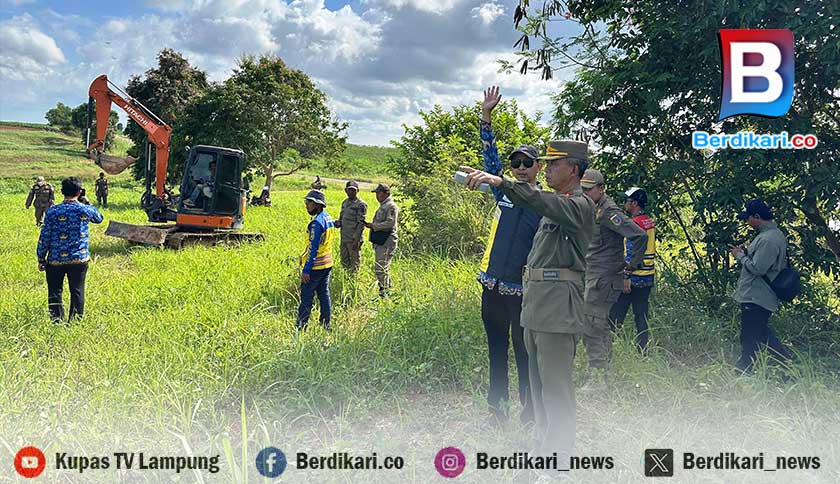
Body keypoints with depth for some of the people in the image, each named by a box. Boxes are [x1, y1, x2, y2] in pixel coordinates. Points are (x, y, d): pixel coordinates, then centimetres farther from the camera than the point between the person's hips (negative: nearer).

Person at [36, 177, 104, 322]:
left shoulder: (52, 212, -9)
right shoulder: (86, 210, -5)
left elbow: (44, 238, -5)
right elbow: (99, 218, 19)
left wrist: (41, 259, 5)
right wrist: (87, 202, 20)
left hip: (56, 260, -1)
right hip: (79, 259, 1)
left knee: (55, 292, 12)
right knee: (77, 291, 10)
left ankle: (57, 321, 13)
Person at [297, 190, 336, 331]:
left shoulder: (317, 222, -19)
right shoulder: (328, 218, 10)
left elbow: (313, 248, -22)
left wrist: (306, 269, -20)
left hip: (315, 266, -9)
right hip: (327, 264, 9)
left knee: (307, 297, -2)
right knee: (324, 294, 14)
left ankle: (301, 327, 3)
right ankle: (326, 325, 19)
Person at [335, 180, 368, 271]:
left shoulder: (361, 204, -11)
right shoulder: (345, 202, 13)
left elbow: (361, 223, -15)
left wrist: (356, 240, -19)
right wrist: (337, 223, -2)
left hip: (354, 239, -8)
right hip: (344, 238, 8)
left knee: (355, 264, 1)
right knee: (344, 262, 15)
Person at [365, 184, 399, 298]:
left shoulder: (391, 206, -12)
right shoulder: (383, 206, 20)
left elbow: (390, 223, -22)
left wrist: (374, 225, -17)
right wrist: (371, 225, 13)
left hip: (386, 242, -10)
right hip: (380, 241, 11)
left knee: (380, 268, -11)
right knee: (384, 268, 16)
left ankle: (383, 293, -7)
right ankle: (388, 289, 25)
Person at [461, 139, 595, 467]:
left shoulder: (580, 204, -8)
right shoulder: (555, 203, 24)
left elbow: (539, 200, -25)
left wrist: (500, 181, -34)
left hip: (558, 304, -9)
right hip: (534, 300, 9)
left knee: (555, 385, -6)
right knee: (538, 381, 15)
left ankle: (560, 458, 2)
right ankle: (543, 449, 27)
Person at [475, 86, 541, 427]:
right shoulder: (503, 192, 8)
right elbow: (490, 157, 3)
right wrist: (486, 117, -6)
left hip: (523, 289, -3)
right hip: (493, 284, 3)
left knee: (524, 353, 6)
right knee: (496, 350, 12)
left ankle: (529, 413, 19)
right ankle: (496, 409, 25)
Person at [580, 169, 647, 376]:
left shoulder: (608, 211, -16)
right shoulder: (593, 209, 14)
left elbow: (640, 235, -23)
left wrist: (632, 264, -14)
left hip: (603, 279, -10)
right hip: (593, 276, 10)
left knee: (590, 327, -10)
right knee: (601, 326, 17)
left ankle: (598, 376, -5)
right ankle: (606, 370, 28)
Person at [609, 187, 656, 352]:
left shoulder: (635, 223, -14)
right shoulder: (651, 223, 14)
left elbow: (631, 252, -19)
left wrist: (626, 276, -19)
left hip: (634, 277, -8)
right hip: (648, 277, 8)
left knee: (615, 314, -2)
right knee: (642, 317, 9)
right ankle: (643, 352, 10)